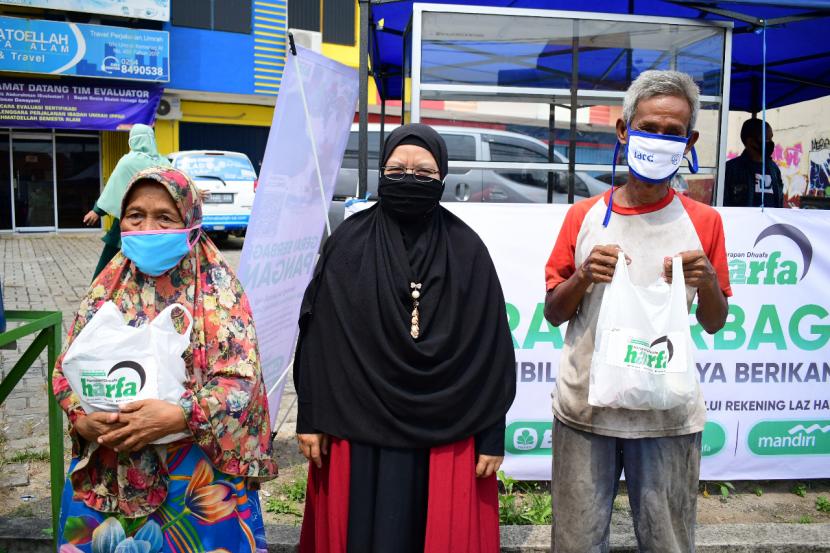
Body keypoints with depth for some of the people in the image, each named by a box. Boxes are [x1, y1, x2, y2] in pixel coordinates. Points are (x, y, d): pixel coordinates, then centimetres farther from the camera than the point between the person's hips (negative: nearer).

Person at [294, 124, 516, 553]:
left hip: (446, 434, 0)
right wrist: (311, 418, -1)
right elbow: (318, 339, 1)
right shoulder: (348, 244, 0)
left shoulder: (467, 251, 0)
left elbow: (491, 349, -1)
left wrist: (492, 435, -3)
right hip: (360, 427, 0)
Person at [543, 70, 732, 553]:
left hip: (670, 417, 0)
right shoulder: (584, 216, 2)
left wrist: (707, 282, -11)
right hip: (584, 409, 1)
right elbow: (553, 314, 7)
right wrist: (583, 277, -12)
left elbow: (714, 323, 9)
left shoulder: (703, 222, 1)